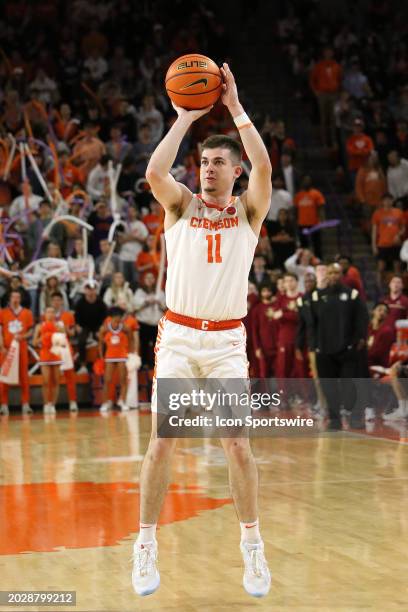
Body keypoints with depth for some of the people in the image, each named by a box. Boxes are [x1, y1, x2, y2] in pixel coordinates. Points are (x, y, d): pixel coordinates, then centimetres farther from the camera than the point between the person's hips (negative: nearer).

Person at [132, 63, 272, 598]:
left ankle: (253, 548, 10)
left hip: (227, 341, 0)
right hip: (178, 336, 0)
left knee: (237, 444, -5)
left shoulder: (249, 210, 4)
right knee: (162, 440, -3)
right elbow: (154, 172, -17)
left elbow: (264, 167, -16)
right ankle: (147, 546, 8)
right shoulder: (181, 204, 5)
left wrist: (235, 107, -13)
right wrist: (185, 118, -12)